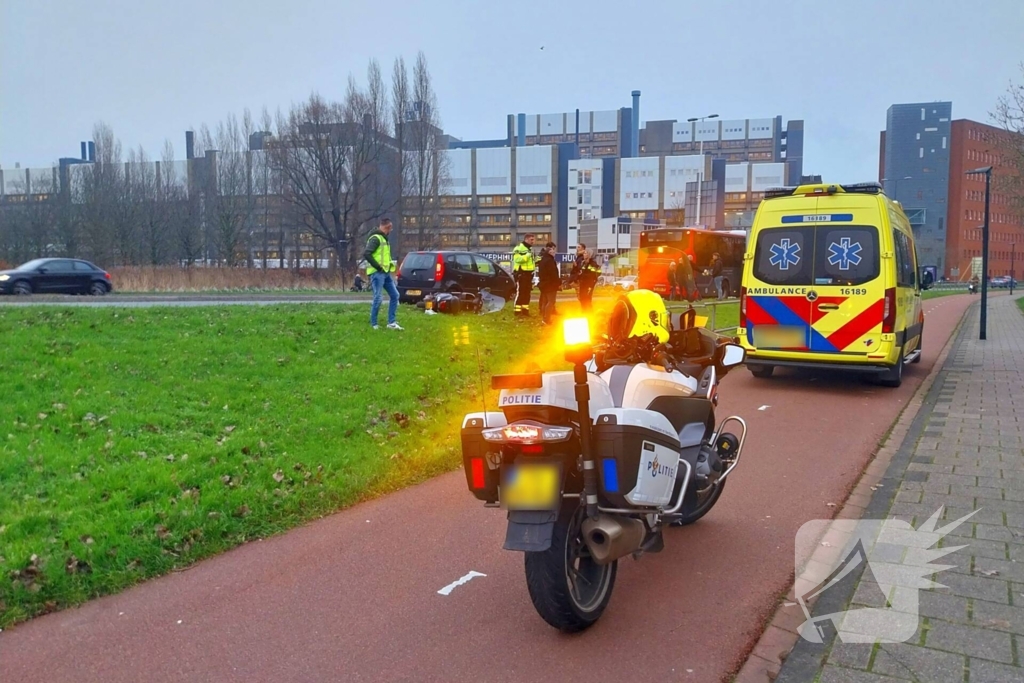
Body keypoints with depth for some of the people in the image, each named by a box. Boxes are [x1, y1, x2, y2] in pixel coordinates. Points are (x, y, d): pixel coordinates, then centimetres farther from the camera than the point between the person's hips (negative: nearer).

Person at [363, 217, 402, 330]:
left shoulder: (384, 239, 19)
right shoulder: (376, 238, -12)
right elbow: (366, 254, -23)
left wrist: (389, 265, 11)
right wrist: (378, 266, -19)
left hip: (386, 273, 10)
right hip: (377, 273, -10)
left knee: (395, 295, 7)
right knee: (378, 298, -8)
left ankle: (391, 322, 10)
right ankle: (373, 324, 4)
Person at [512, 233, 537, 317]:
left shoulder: (530, 249, 20)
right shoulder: (519, 248, -11)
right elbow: (517, 259, -26)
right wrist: (527, 255, -31)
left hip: (528, 274, 9)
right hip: (521, 273, -9)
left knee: (527, 293, 11)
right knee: (520, 293, -9)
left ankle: (525, 310, 18)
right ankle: (518, 311, -7)